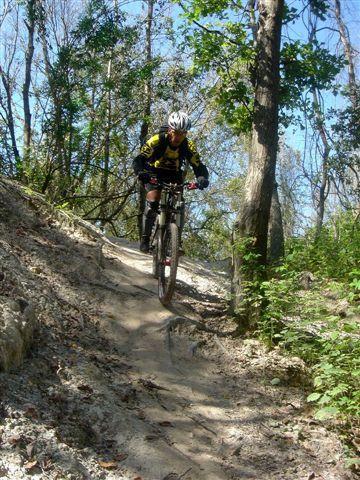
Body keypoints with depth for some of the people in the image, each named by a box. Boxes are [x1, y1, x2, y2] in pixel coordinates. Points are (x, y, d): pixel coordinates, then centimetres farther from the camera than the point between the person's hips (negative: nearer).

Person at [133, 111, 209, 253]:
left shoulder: (188, 146, -21)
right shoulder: (157, 140, -28)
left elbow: (199, 167, -23)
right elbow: (138, 160, -32)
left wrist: (202, 179, -46)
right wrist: (140, 173, -54)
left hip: (174, 175, 2)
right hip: (154, 173, -2)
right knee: (153, 202, -22)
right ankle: (145, 238, -8)